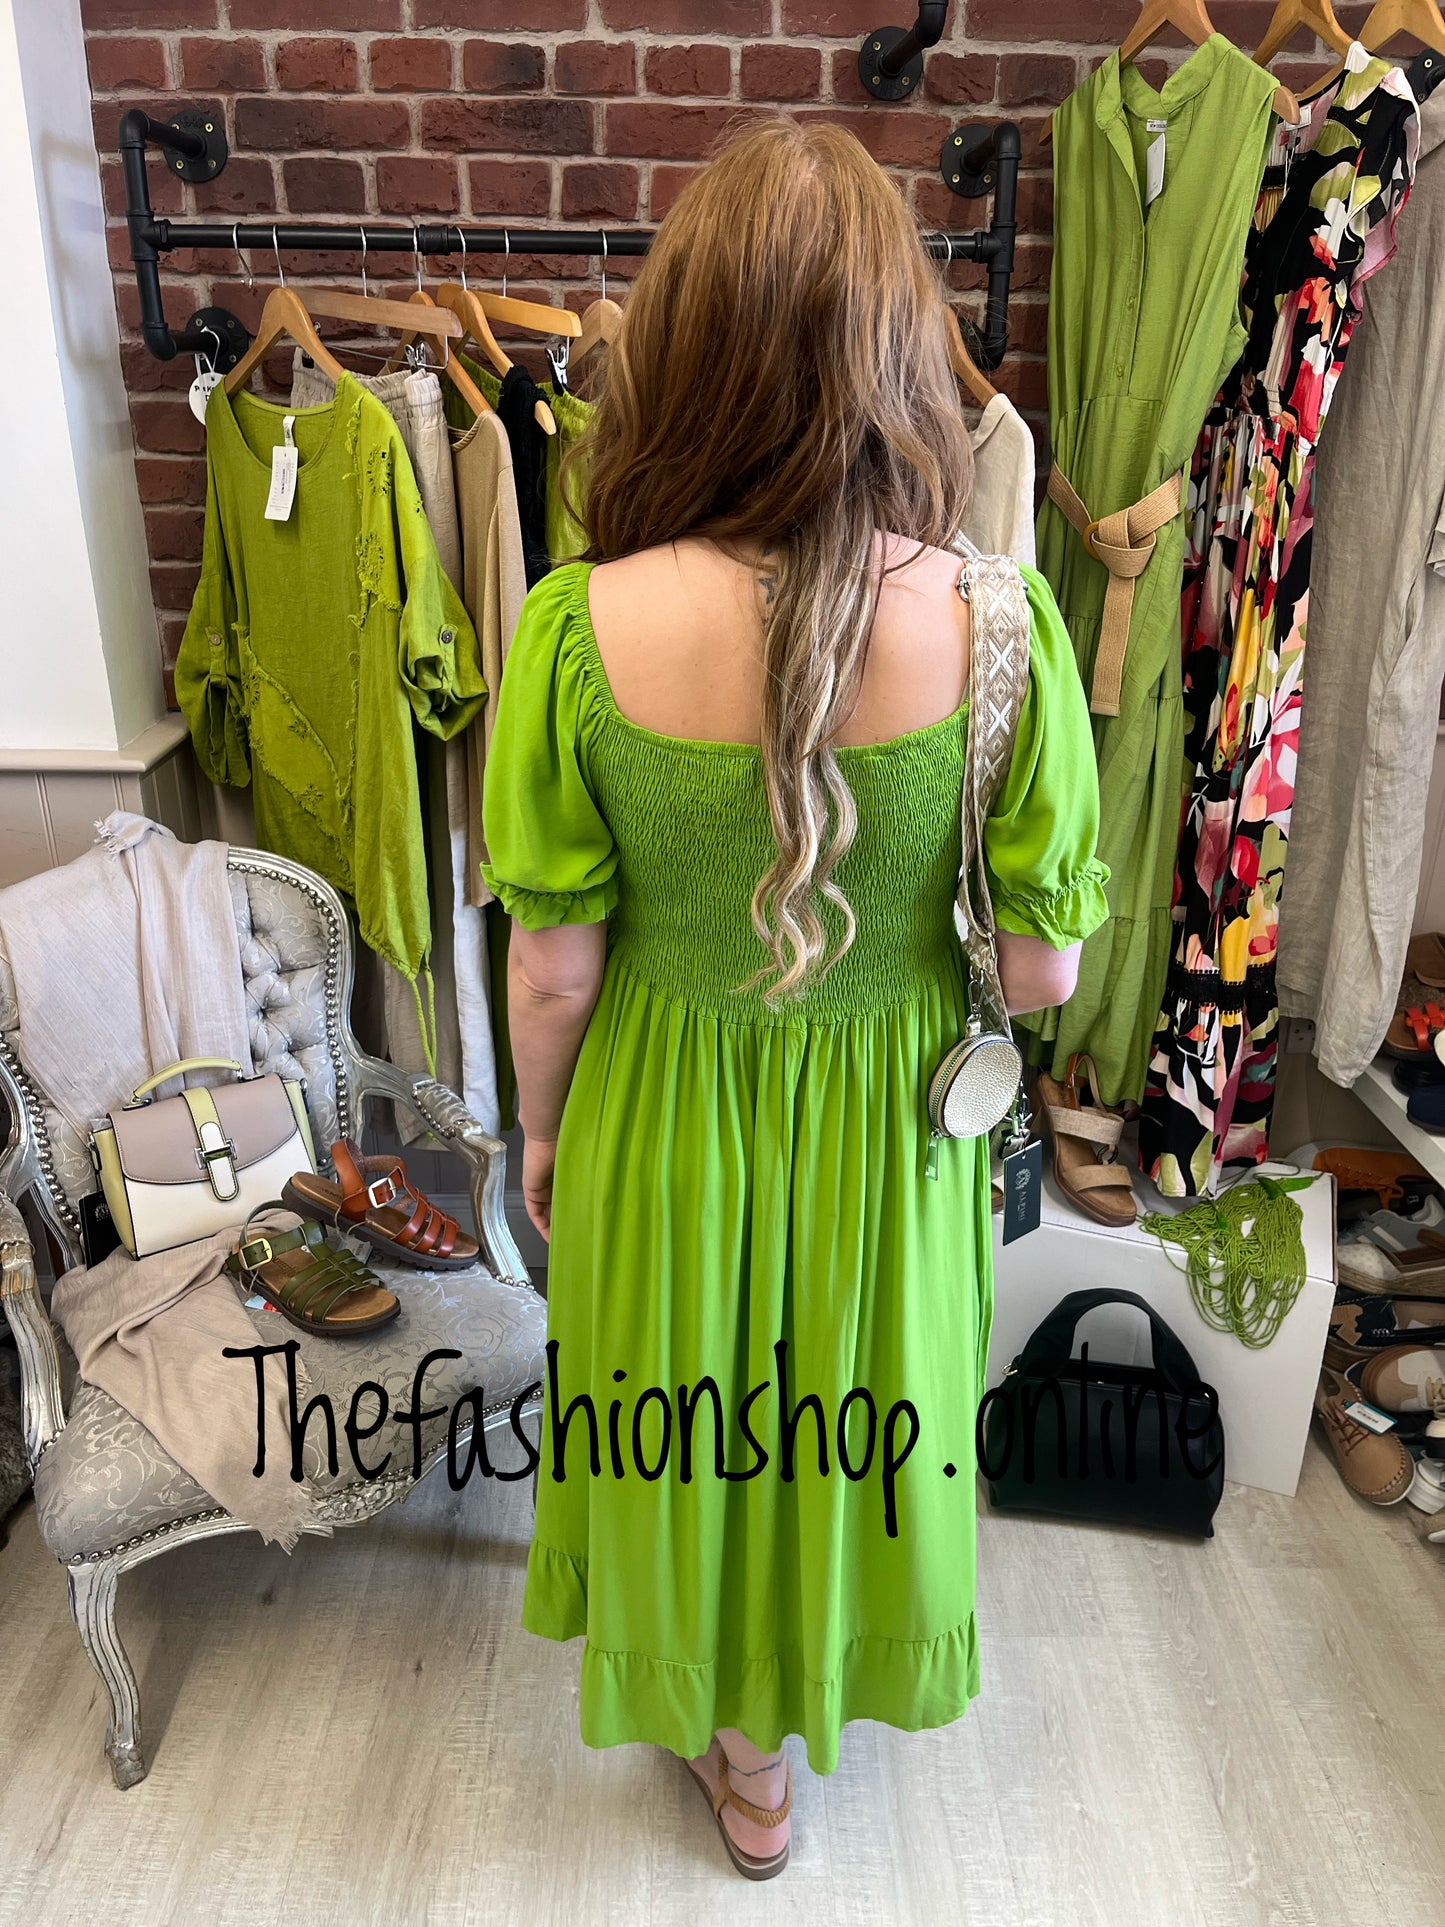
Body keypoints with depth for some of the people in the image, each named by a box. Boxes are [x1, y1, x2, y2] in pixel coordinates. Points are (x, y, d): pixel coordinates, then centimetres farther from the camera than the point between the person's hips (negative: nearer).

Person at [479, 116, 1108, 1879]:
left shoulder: (582, 628, -23)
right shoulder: (999, 623, -21)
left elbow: (553, 962, -13)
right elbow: (1045, 967, -13)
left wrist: (539, 1132, 6)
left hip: (667, 1112, 0)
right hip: (886, 1117, 1)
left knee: (683, 1418, 27)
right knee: (846, 1419, 28)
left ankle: (735, 1751, 56)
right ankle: (768, 1740, 58)